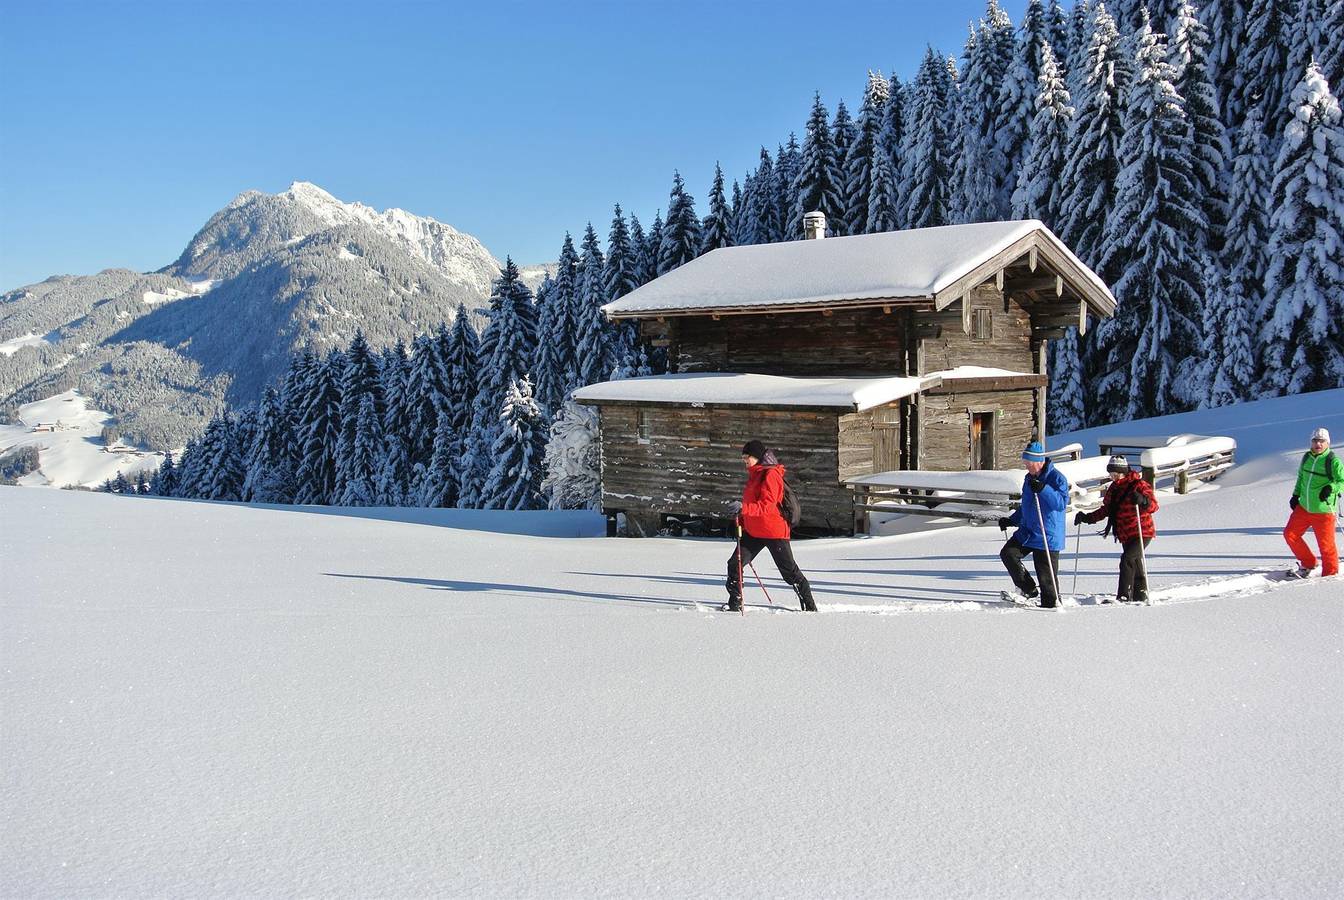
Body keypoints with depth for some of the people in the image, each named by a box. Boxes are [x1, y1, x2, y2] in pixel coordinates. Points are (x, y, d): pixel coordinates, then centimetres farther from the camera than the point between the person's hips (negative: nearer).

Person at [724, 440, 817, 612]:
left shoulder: (770, 475, -15)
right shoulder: (755, 474, 14)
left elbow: (767, 506, -24)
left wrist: (744, 508, -34)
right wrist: (742, 518, 12)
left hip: (774, 531, -9)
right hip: (753, 531, 9)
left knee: (789, 570, 2)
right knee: (735, 565, 0)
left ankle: (809, 605, 15)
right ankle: (735, 604, 8)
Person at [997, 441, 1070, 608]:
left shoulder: (1056, 477, -10)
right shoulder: (1029, 478, 15)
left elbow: (1062, 502, -24)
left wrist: (1043, 489, -34)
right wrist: (1011, 520, 18)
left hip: (1048, 536, -7)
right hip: (1027, 532, 7)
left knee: (1047, 576, -4)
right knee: (1008, 553, -9)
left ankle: (1051, 604, 11)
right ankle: (1028, 589, 2)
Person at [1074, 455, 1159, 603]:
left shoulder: (1139, 485, -13)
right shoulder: (1113, 489, 10)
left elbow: (1153, 506, -23)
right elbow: (1106, 510, 21)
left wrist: (1143, 500, -44)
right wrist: (1087, 518, 11)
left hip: (1142, 533, -8)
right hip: (1125, 535, 8)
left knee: (1127, 559, -21)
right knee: (1135, 565, 15)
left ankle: (1124, 596, -21)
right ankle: (1140, 596, 26)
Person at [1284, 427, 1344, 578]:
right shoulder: (1307, 457, 7)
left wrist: (1331, 488, -31)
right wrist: (1296, 495, 17)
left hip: (1323, 511, -6)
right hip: (1303, 507, 6)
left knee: (1326, 545, -1)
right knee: (1290, 534, 6)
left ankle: (1331, 574, 18)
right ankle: (1308, 564, 23)